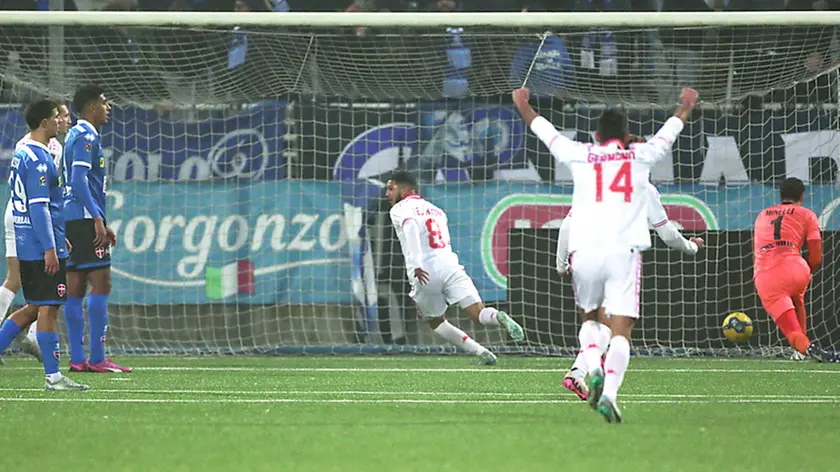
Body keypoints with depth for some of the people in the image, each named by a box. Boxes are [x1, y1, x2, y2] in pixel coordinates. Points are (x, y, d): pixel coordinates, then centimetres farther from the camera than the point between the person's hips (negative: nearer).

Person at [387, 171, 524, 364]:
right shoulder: (434, 209, 27)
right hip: (450, 267, 4)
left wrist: (416, 265, -27)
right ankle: (499, 318, -41)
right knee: (479, 313, -6)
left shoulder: (400, 209, 6)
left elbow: (410, 227, -16)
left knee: (436, 322, 17)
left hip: (426, 275, -4)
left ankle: (481, 353, 2)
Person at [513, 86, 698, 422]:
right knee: (621, 330, -5)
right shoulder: (640, 156, 11)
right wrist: (687, 106, 51)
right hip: (624, 252, -1)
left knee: (590, 317, 22)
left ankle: (594, 369, -6)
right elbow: (670, 130, 32)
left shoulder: (581, 156, 11)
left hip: (585, 252, 1)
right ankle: (609, 393, -25)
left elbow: (544, 130, 27)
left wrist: (523, 105, 45)